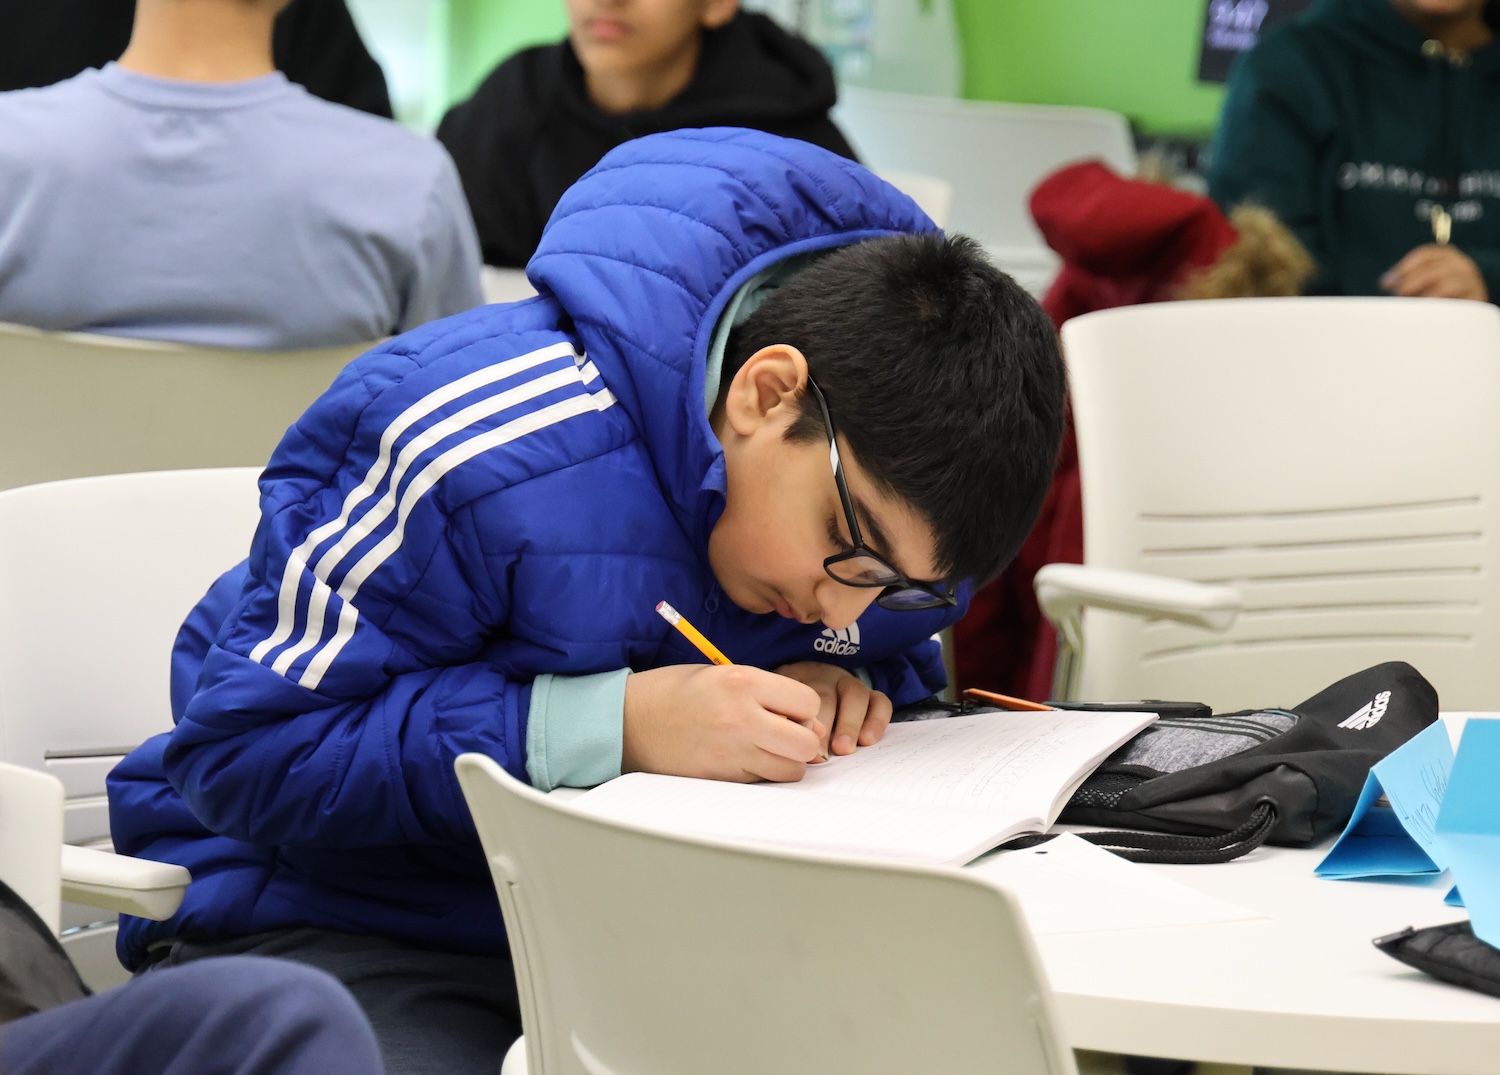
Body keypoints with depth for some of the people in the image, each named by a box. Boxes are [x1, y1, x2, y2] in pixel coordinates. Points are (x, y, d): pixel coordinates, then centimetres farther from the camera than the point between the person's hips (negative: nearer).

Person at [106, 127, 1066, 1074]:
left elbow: (900, 666, 17)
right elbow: (249, 751, -24)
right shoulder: (478, 441, -26)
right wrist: (615, 726, -32)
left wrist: (840, 691, -11)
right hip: (338, 923, -4)